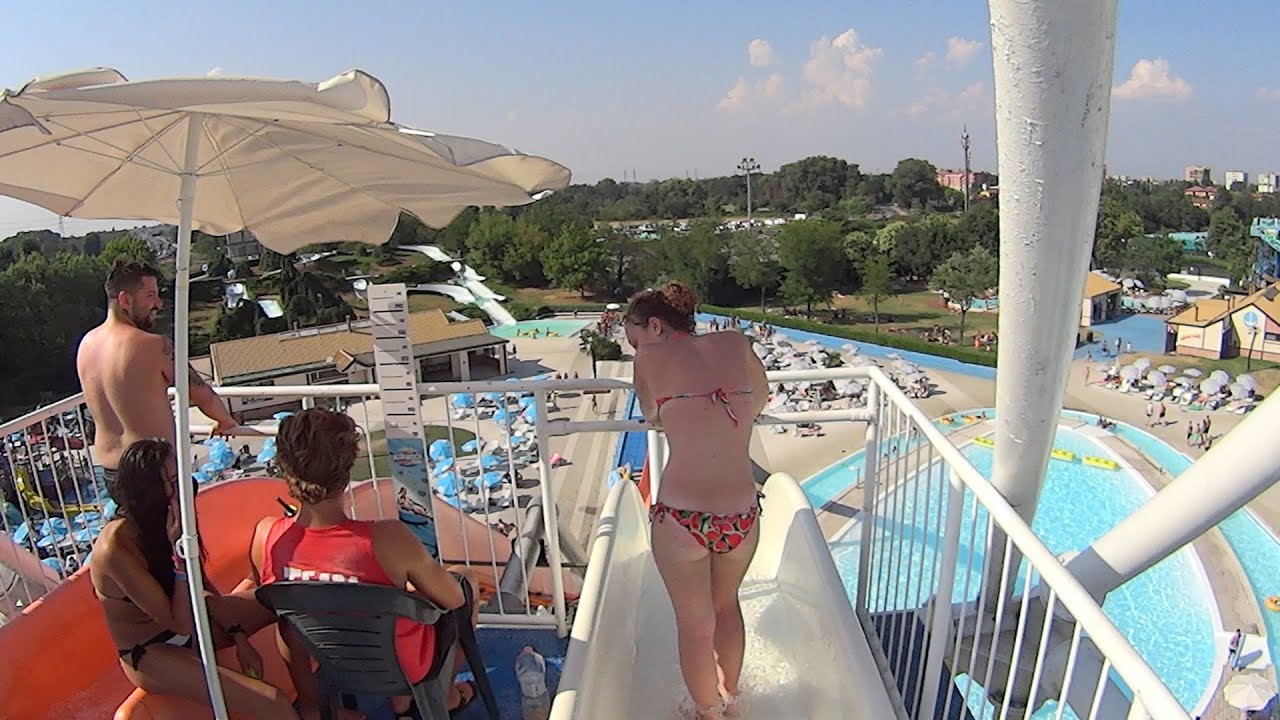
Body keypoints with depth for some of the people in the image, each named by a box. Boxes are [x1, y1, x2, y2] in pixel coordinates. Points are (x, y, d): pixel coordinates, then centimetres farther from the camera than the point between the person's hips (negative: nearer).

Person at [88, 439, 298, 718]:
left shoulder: (159, 522, -9)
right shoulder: (116, 550, -30)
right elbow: (181, 623, -25)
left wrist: (238, 636, -2)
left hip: (187, 625, 8)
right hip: (152, 654, -7)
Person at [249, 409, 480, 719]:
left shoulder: (266, 537, -25)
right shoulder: (387, 539, -37)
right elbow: (453, 600, -21)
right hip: (408, 665, -3)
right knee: (466, 583, 22)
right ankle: (444, 695, 39)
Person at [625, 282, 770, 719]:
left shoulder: (651, 358, -5)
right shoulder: (735, 343, 3)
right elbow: (760, 401, 19)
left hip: (682, 517, -4)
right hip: (742, 516, 4)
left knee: (695, 626, 20)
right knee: (726, 604, 31)